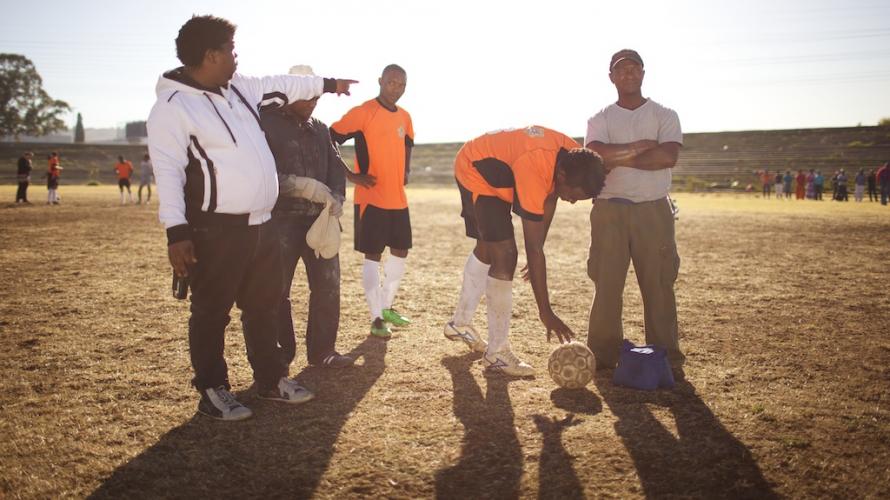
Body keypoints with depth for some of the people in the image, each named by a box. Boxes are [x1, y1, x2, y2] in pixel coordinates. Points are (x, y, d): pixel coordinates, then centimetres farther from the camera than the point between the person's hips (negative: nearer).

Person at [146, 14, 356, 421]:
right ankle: (213, 392, 20)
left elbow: (279, 85, 27)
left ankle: (271, 380, 32)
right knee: (212, 314, 5)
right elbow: (168, 172, -17)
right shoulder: (172, 107, -13)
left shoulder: (237, 87, 11)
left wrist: (327, 84, 36)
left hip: (261, 224, 9)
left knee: (264, 306, 17)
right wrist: (177, 231, -23)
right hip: (215, 231, -8)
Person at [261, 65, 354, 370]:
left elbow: (336, 165, 12)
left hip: (320, 219, 5)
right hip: (280, 220, -5)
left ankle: (321, 350, 19)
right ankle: (281, 352, 19)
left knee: (328, 285, 6)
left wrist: (337, 196, -7)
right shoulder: (266, 123, -4)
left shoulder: (320, 129, 15)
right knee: (276, 289, 3)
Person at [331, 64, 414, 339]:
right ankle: (376, 318, 7)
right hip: (371, 198, -7)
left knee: (400, 252, 13)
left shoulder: (405, 117, 10)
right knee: (372, 256, -2)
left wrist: (406, 172, 13)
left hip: (398, 198, 7)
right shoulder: (363, 112, -11)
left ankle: (387, 306, 30)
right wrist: (352, 176, -16)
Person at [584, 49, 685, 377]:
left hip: (653, 211, 0)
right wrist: (641, 146, -10)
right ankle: (602, 356, 9)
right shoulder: (600, 120, 10)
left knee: (659, 285, 0)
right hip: (609, 211, 0)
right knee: (606, 285, 0)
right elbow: (597, 155, -11)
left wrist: (618, 159, -10)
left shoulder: (665, 116, 9)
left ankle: (667, 358, 8)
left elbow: (669, 157, -11)